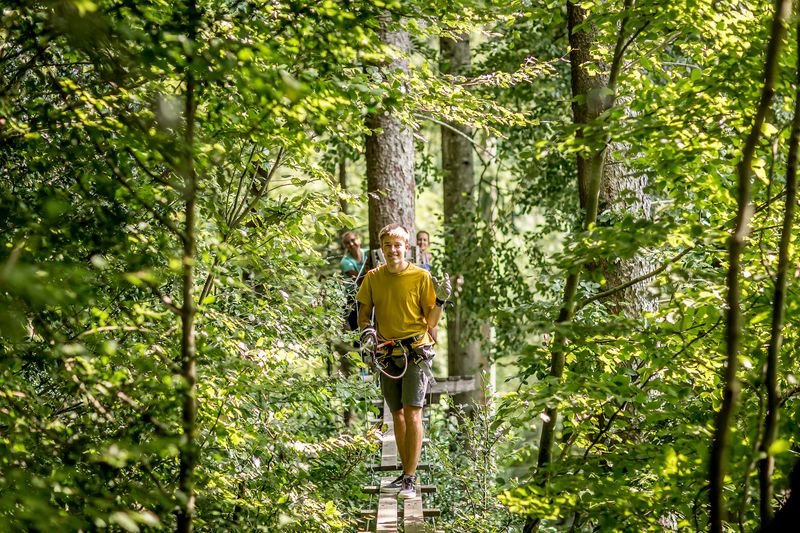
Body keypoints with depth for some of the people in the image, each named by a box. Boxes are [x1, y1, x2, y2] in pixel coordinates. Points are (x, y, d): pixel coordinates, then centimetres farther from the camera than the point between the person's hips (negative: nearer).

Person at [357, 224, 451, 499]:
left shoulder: (421, 276, -4)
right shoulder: (373, 277, 5)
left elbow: (430, 321, -1)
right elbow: (364, 313, 12)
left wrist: (440, 300, -18)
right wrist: (366, 330, -8)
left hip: (416, 352, -4)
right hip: (388, 353, 4)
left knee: (412, 413, -11)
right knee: (397, 415, 12)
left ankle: (410, 480, -12)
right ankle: (406, 473, 22)